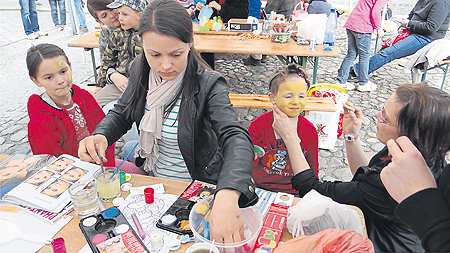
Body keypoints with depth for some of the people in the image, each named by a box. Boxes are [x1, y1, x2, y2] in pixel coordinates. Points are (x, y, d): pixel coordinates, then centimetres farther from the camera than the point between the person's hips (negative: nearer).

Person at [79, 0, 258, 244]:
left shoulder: (208, 85, -25)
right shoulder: (140, 71, -9)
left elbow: (236, 138, -39)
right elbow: (121, 114, 5)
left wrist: (227, 196, -59)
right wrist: (100, 135, -20)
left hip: (196, 186, -4)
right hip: (152, 177, 4)